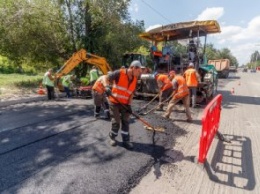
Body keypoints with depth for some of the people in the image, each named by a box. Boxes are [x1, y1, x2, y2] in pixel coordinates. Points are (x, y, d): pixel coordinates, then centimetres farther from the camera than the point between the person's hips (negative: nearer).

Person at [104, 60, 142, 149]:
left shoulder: (135, 79, 1)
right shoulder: (119, 73, -16)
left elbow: (131, 93, 4)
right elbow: (106, 79, -12)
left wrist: (129, 104, -3)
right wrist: (107, 87, -30)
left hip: (125, 103, 5)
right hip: (114, 102, -5)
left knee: (125, 121, 5)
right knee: (116, 121, 2)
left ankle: (126, 140, 17)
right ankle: (112, 137, 27)